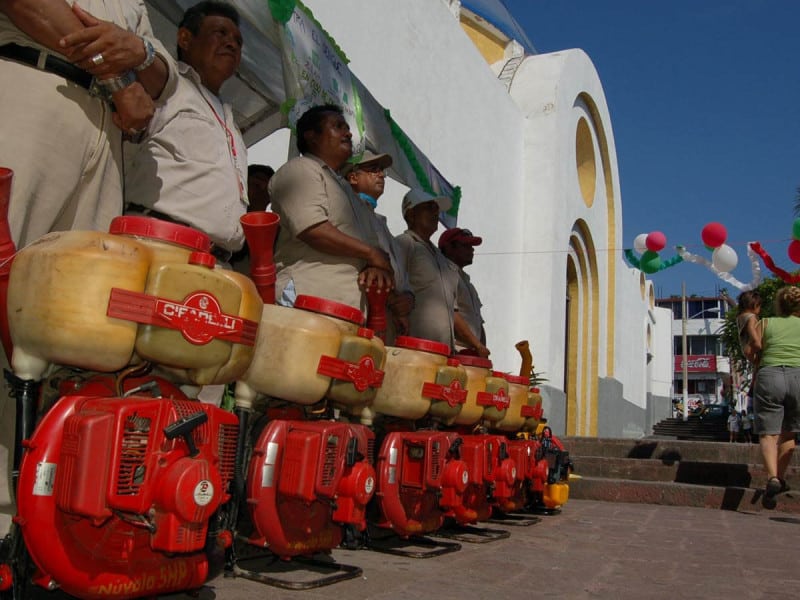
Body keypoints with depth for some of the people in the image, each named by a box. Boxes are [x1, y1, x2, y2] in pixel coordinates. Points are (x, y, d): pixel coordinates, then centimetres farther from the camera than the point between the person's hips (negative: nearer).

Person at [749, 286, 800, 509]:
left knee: (768, 432, -2)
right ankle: (780, 478, 20)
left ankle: (772, 477, -21)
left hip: (769, 376, -2)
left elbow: (753, 348, -1)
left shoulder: (766, 323, 11)